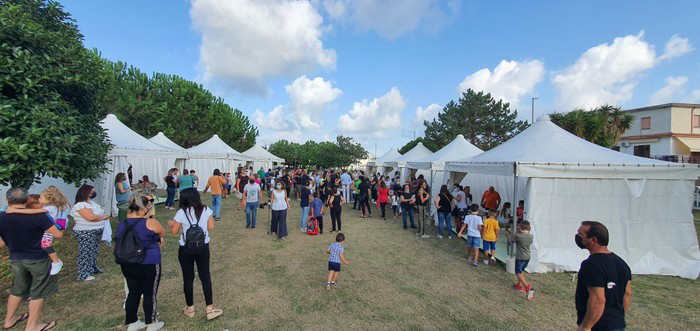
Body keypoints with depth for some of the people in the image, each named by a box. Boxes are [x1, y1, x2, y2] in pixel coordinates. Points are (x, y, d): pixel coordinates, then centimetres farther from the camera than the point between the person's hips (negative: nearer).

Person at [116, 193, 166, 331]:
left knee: (133, 292, 19)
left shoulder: (122, 225, 1)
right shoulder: (150, 223, -20)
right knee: (150, 294, 9)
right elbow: (163, 233, -2)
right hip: (148, 265, -6)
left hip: (127, 265, 6)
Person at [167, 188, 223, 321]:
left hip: (186, 249, -1)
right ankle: (210, 309, 12)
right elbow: (211, 227, -2)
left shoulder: (181, 213, -10)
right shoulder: (206, 210, -5)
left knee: (188, 278, 13)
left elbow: (174, 231, -3)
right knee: (205, 277, 10)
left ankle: (190, 308, 27)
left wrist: (171, 224, 18)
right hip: (203, 247, 2)